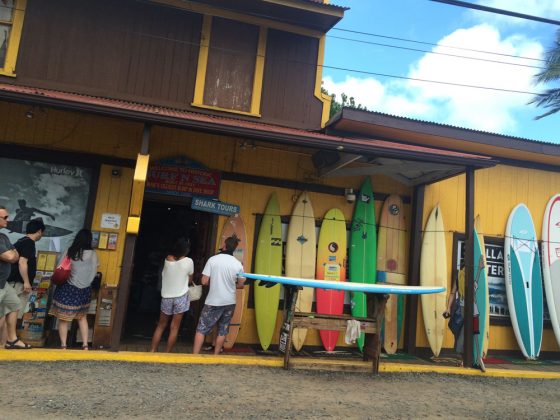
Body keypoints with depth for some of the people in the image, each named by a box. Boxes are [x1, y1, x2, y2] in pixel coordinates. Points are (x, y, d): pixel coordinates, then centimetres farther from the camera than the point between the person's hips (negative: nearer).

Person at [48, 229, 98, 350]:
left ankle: (63, 345, 14)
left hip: (68, 288, -1)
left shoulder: (69, 252, -7)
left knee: (64, 319, 10)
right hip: (85, 290, 2)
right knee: (82, 317, 18)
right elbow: (94, 272, 1)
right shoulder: (92, 254, -6)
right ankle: (85, 345, 16)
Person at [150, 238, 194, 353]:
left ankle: (152, 351, 13)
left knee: (161, 326, 15)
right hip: (181, 297, -3)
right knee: (174, 328, 4)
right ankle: (167, 354, 7)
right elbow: (190, 280, 4)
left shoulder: (167, 259, -1)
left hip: (166, 296, 3)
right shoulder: (188, 261, -8)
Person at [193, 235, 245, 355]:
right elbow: (241, 285, 5)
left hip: (213, 302, -3)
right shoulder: (238, 264, -3)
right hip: (230, 302, 3)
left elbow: (204, 281, -10)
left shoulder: (212, 260, -10)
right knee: (222, 331, 14)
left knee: (201, 329, 7)